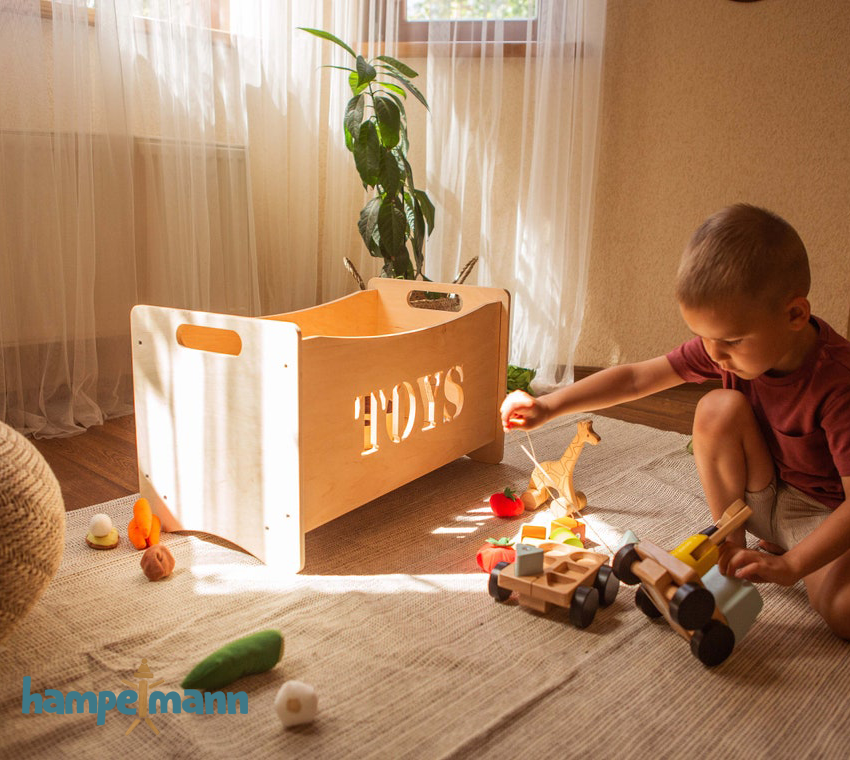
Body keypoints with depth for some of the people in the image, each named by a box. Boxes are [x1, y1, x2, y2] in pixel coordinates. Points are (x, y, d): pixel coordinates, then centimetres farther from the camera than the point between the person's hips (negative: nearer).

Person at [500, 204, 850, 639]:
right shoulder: (724, 344, -16)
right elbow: (636, 378, -11)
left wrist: (791, 564, -37)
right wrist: (549, 406, -16)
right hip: (763, 499, 5)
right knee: (719, 407, -24)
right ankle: (730, 548, -9)